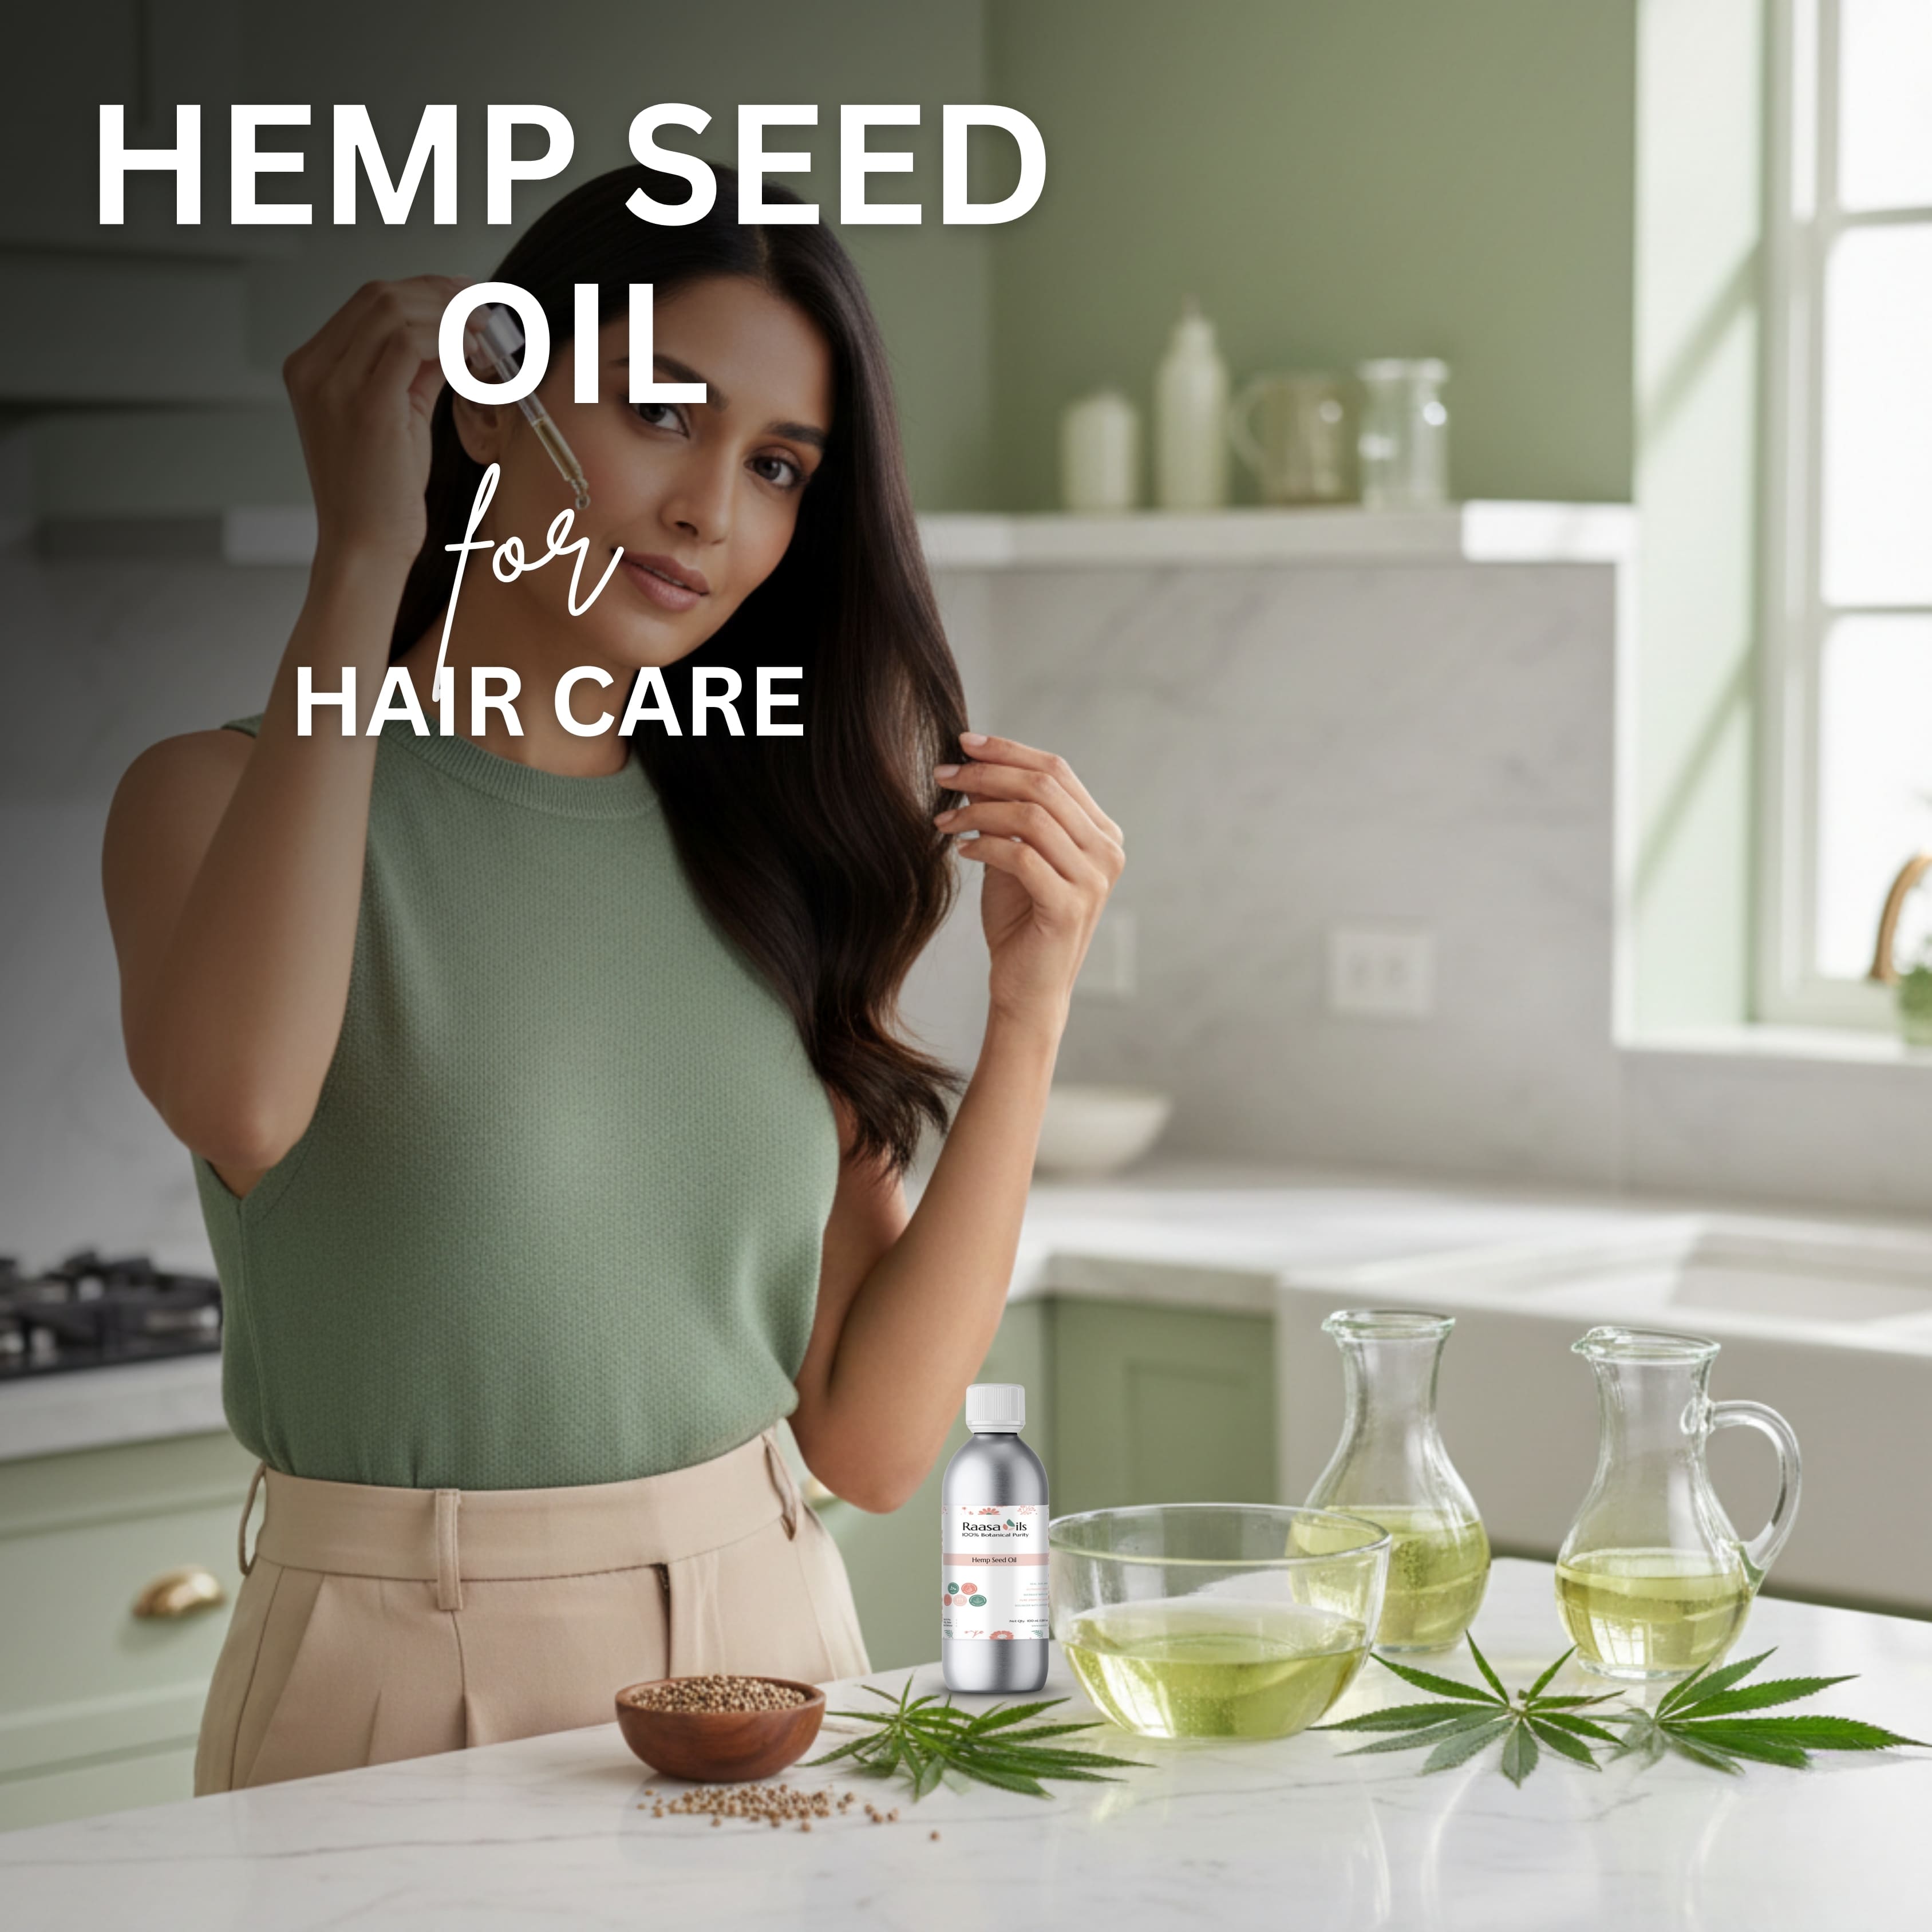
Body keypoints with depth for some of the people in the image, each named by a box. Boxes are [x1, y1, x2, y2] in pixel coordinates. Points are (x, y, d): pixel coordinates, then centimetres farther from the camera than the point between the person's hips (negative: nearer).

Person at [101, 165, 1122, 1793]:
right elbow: (241, 1105, -25)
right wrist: (363, 557, -17)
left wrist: (1029, 1003, -4)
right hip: (400, 1689, -3)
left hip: (770, 1650, 4)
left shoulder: (765, 857, 8)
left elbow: (873, 1439, 5)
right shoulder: (229, 797, -1)